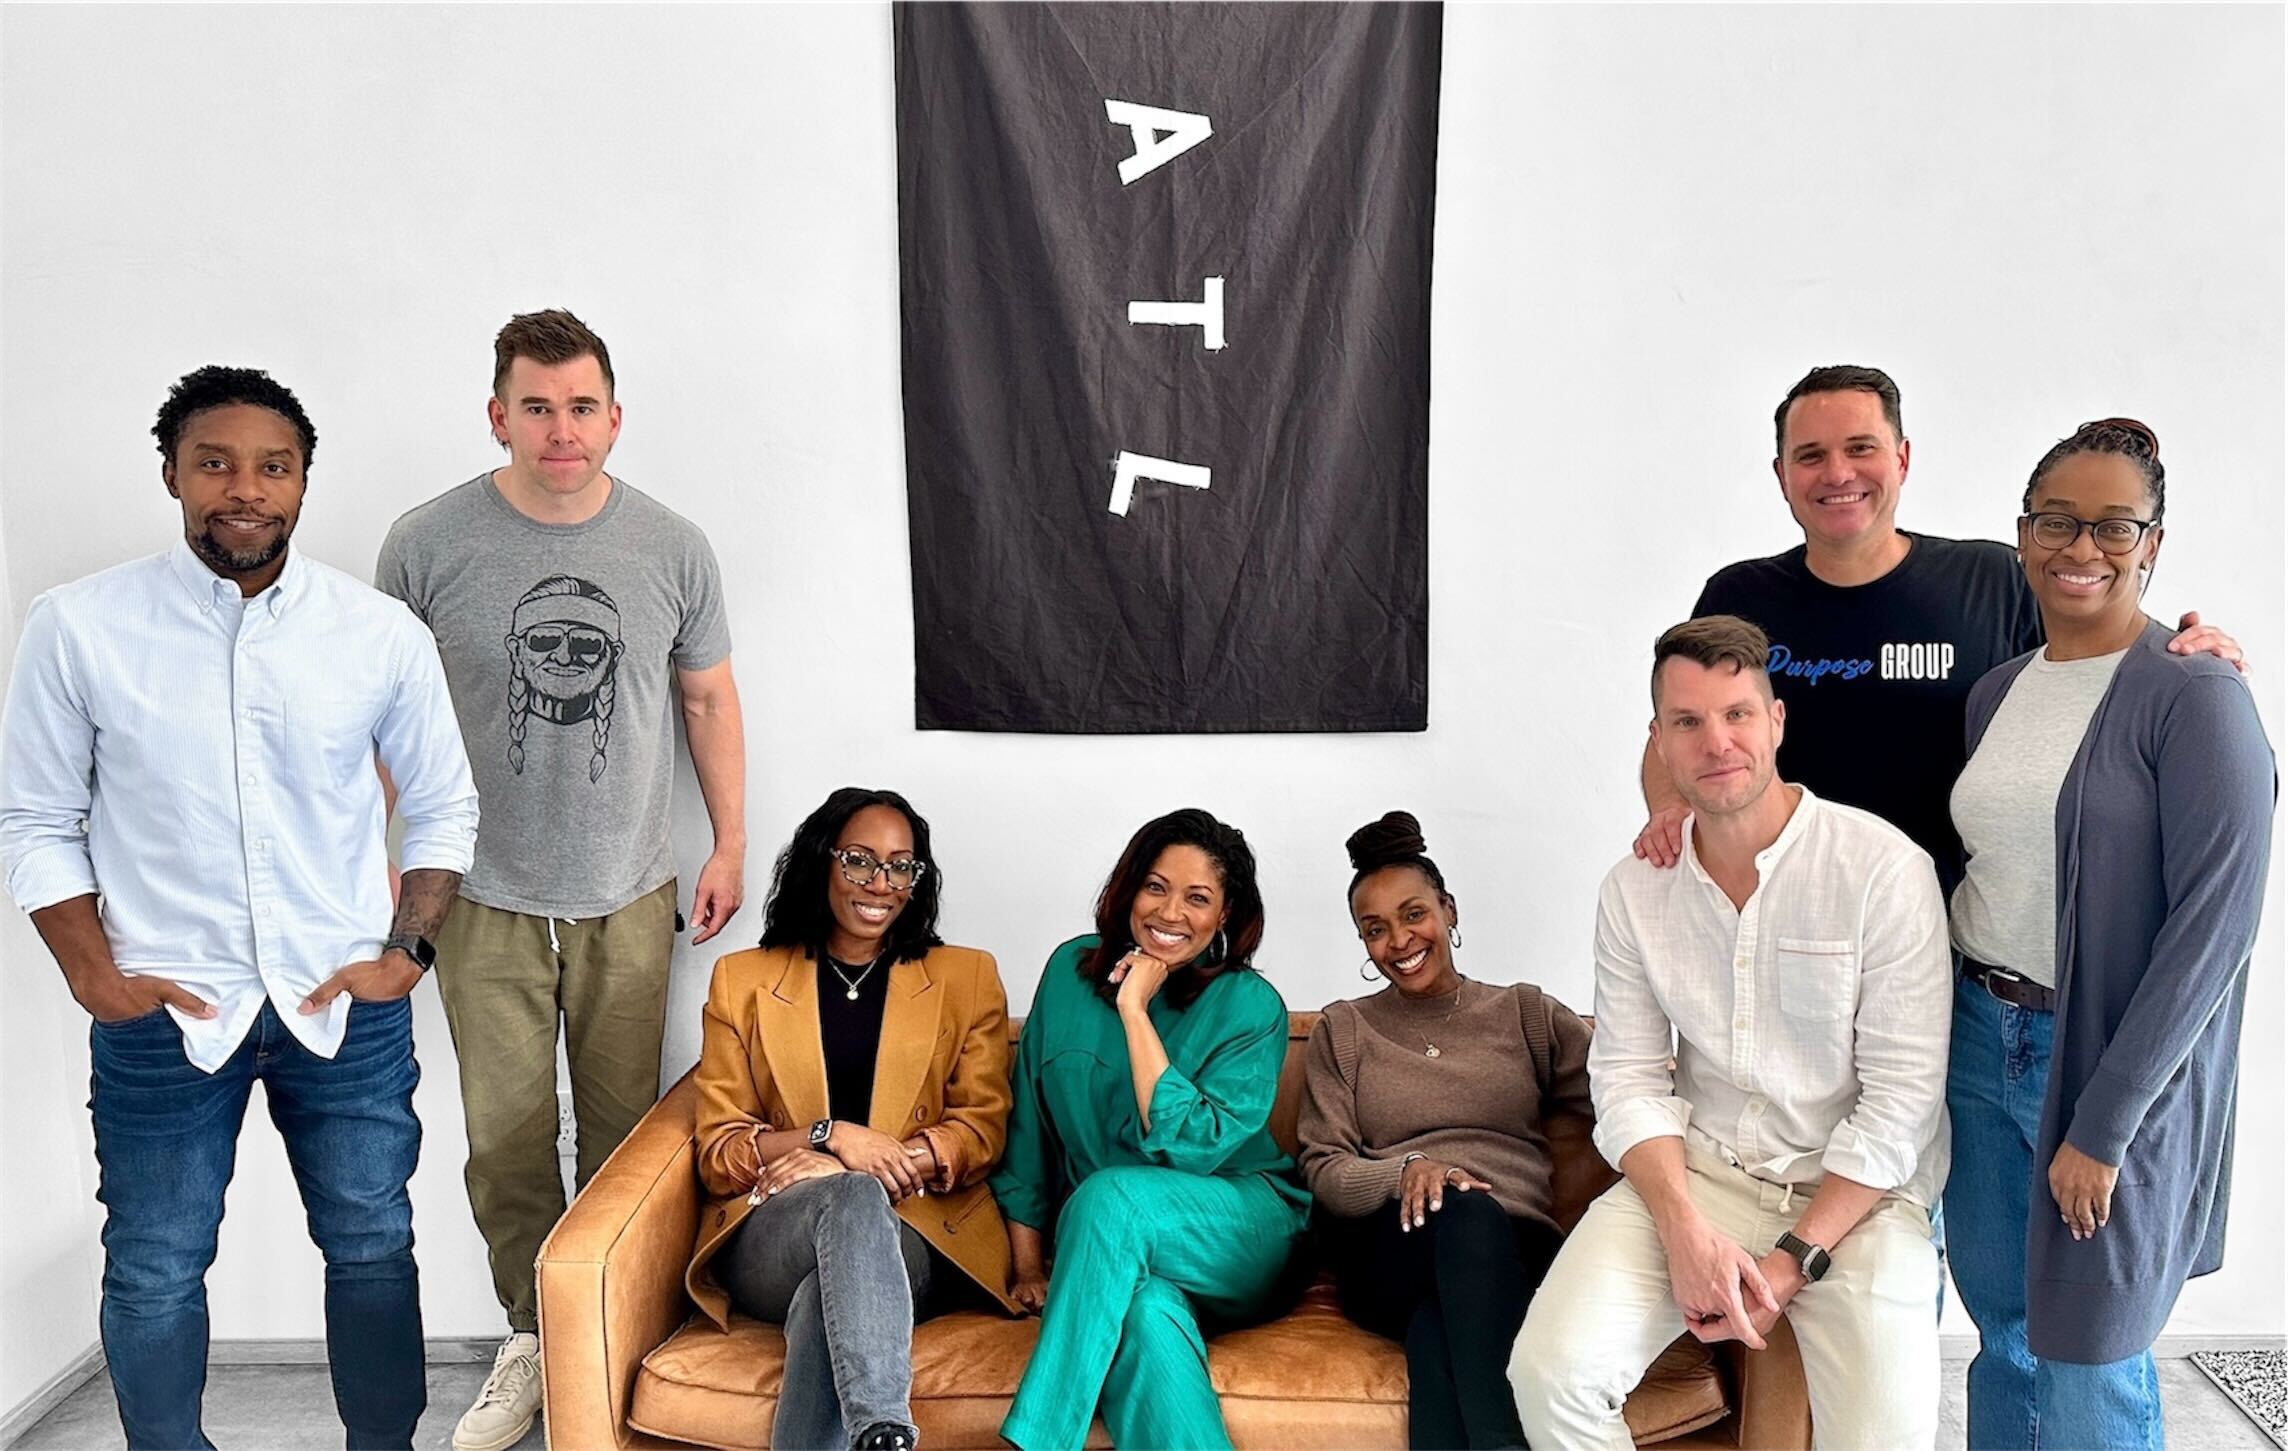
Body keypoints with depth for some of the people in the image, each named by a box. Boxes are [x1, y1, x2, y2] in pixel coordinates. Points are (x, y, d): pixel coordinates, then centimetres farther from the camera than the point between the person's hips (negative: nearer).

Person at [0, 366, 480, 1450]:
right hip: (164, 1011, -1)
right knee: (155, 1272, 12)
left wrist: (407, 952, -2)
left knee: (372, 1247, 13)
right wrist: (94, 976, -6)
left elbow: (442, 807, 7)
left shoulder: (381, 632, -3)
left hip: (347, 1006, 1)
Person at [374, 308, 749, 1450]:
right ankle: (532, 1339, 24)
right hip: (486, 898, -1)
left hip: (628, 895, 1)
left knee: (622, 1129, 9)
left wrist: (730, 845, 8)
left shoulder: (673, 549, -1)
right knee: (506, 1136, 5)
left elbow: (708, 697, 8)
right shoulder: (428, 544, -6)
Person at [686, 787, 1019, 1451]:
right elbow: (718, 1153, 7)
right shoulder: (743, 980, 14)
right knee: (853, 1195, -38)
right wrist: (832, 1138, -12)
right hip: (771, 1240, 0)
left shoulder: (966, 977, 15)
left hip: (917, 1235, 0)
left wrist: (900, 1161, -14)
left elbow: (982, 1128, 6)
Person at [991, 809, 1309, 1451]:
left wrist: (1135, 1010, -18)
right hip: (1106, 1250, 2)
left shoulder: (1251, 1006, -7)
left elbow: (1191, 1147, -19)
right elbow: (1029, 1126, 8)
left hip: (1240, 1240, -2)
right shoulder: (1072, 969, 4)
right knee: (1146, 1314, -36)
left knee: (1111, 1196, -34)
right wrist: (1028, 1264, 2)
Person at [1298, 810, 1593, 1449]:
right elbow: (1322, 1170, 7)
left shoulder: (1525, 1012, 18)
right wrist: (1403, 1173, -14)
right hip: (1390, 1246, 0)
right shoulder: (1343, 1029, 17)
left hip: (1515, 1247, 0)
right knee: (1464, 1212, -36)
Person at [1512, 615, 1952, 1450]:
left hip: (1855, 1191, -2)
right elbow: (1629, 1077, 1)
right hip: (1695, 1171, 2)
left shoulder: (1885, 868, -12)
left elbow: (1902, 1094, -12)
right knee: (1550, 1372, -18)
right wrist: (1683, 1230, -15)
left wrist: (1794, 1259, -15)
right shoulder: (1634, 890, 1)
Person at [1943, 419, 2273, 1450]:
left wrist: (2103, 1124, -17)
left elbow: (2214, 919, -17)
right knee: (2003, 1334, 15)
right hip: (1979, 1037, 6)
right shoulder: (1996, 692, 8)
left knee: (2088, 1364, 6)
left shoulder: (2194, 697, -12)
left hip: (2111, 1063, -5)